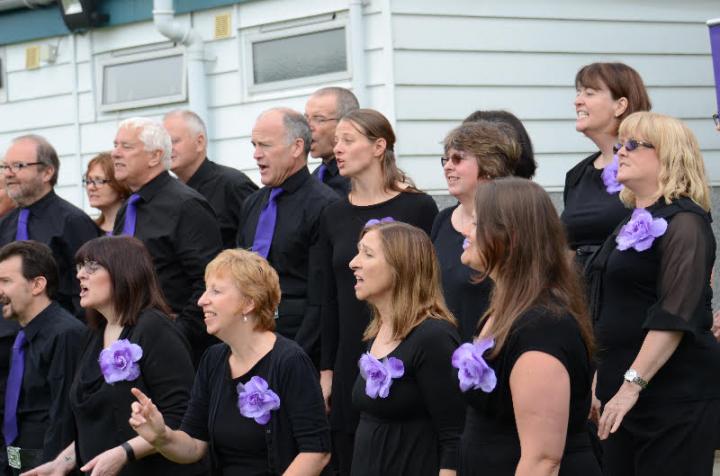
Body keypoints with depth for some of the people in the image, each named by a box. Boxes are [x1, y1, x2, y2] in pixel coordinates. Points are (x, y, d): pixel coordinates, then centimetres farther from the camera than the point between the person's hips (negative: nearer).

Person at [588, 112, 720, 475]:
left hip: (675, 397, -9)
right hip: (621, 391, 9)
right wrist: (603, 381, 24)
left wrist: (633, 384, -24)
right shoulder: (633, 224, 17)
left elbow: (674, 317, -20)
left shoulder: (683, 223, -11)